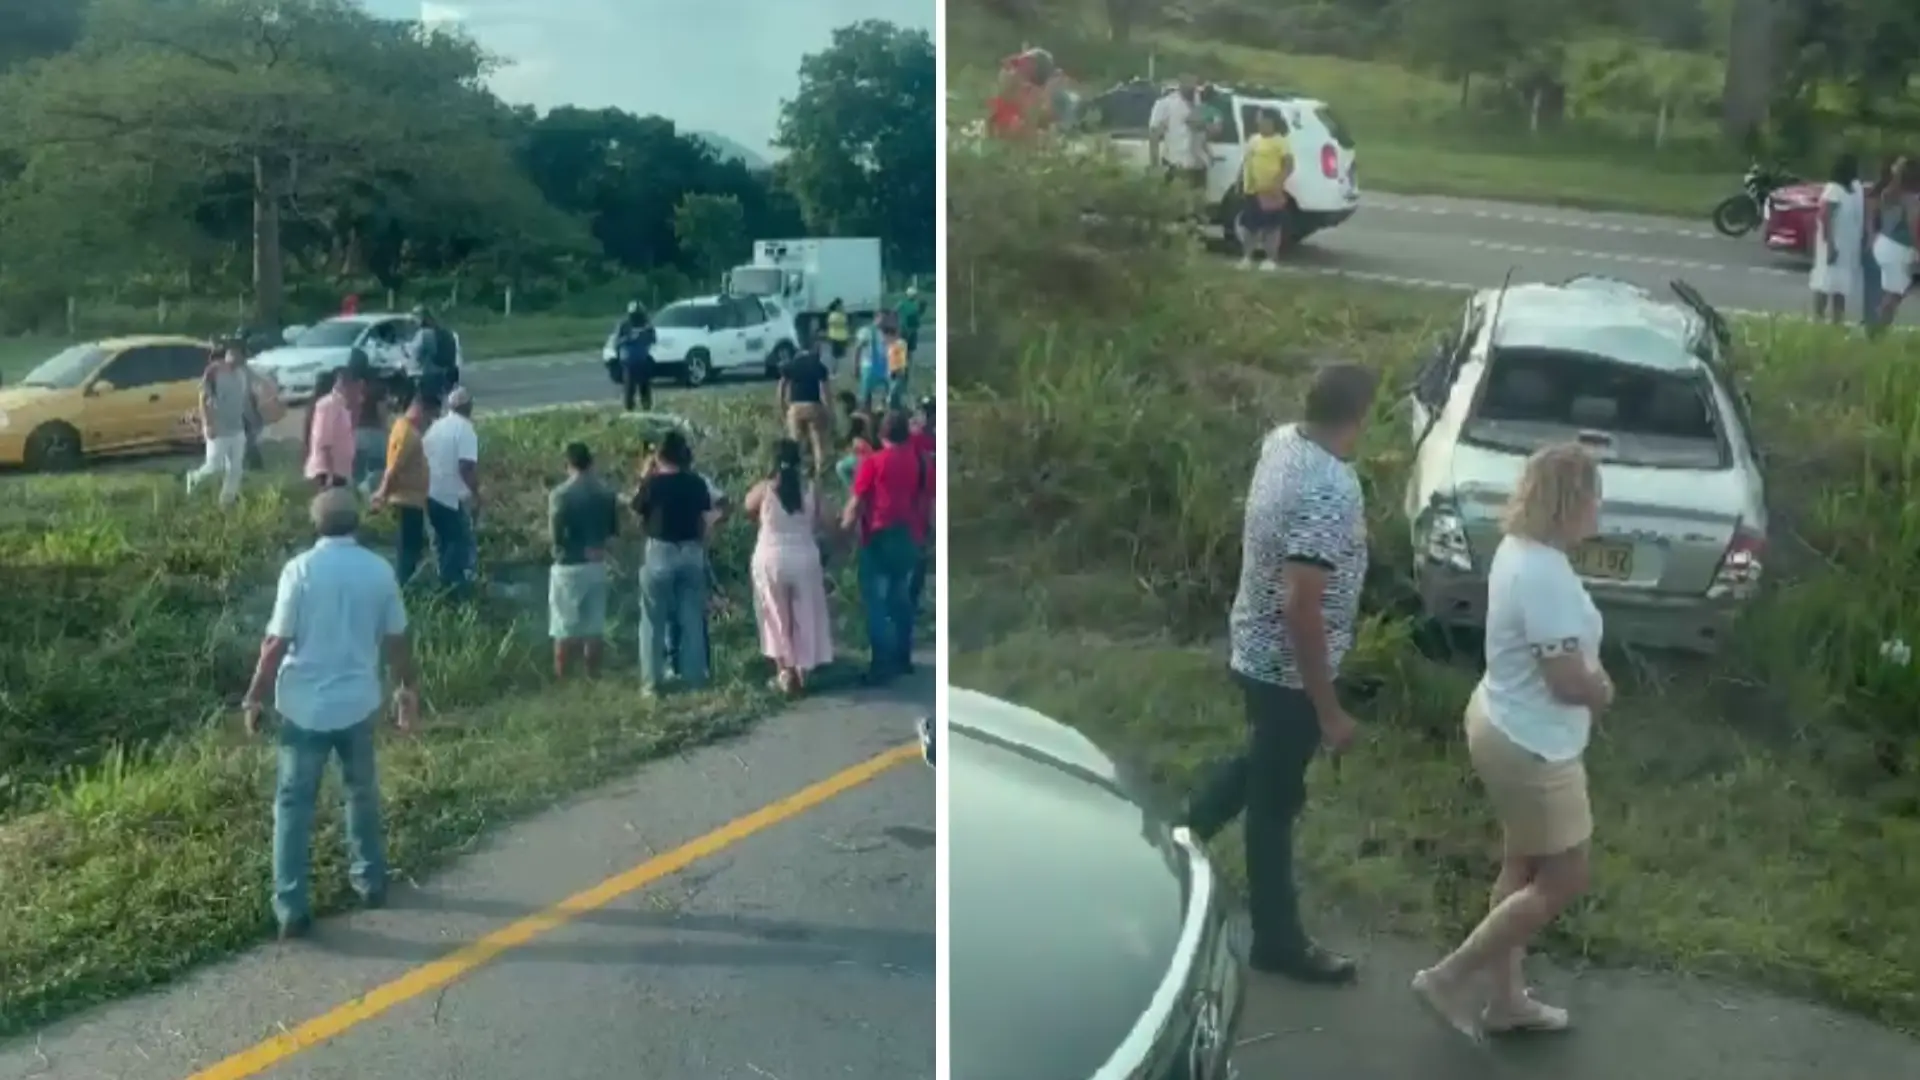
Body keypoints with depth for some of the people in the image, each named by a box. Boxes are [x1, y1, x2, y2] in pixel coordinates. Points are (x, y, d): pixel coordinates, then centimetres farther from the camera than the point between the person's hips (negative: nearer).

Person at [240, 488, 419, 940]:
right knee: (362, 793, 21)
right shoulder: (379, 570, -4)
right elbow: (396, 640, 3)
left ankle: (291, 906, 5)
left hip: (306, 705, -3)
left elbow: (277, 643, -12)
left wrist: (254, 696, -1)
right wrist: (407, 687, 16)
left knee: (294, 803, 6)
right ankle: (370, 880, 33)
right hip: (358, 702, 3)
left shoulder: (300, 569, -12)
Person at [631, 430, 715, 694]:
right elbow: (706, 520, 4)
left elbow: (637, 514, 2)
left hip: (660, 553, -3)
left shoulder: (652, 483, -10)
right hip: (691, 552, 3)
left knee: (654, 620, 6)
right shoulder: (697, 482, -1)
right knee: (692, 618, 11)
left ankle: (653, 680, 7)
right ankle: (693, 675, 14)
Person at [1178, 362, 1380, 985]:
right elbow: (1302, 608, -32)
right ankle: (1278, 943, 24)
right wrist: (1329, 709, -25)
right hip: (1288, 666, -9)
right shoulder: (1330, 491, -30)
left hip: (1255, 648, 9)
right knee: (1277, 800, 7)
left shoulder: (1281, 441, -2)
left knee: (1260, 765, 29)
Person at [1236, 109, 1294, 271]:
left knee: (1271, 227, 0)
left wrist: (1277, 184, -22)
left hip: (1269, 192, -7)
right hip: (1251, 190, 7)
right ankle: (1247, 258, 19)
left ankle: (1272, 260, 5)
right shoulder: (1253, 139, 15)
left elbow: (1289, 165, -13)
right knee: (1249, 226, 11)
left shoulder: (1279, 142, -8)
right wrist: (1240, 181, 15)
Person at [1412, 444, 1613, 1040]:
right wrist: (1603, 689, -4)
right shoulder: (1545, 575, -28)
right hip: (1531, 744, -10)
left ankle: (1506, 998, 32)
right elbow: (1569, 681, -24)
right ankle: (1449, 977, 9)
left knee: (1524, 866, 20)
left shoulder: (1519, 548, 3)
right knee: (1563, 880, 4)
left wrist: (1589, 672, 1)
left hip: (1504, 725, 10)